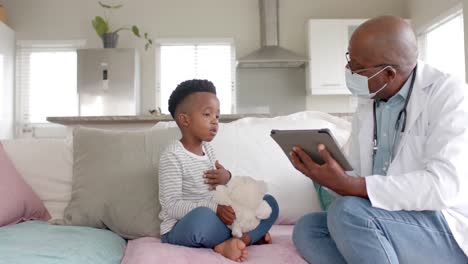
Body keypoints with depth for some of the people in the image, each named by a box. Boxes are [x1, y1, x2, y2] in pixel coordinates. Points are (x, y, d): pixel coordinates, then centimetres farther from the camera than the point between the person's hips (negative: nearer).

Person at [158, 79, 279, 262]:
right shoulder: (173, 156, -16)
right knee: (202, 215, -42)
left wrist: (226, 177, -8)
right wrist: (214, 208, -32)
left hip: (214, 219, 7)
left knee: (269, 203, 1)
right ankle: (248, 236, -13)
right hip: (180, 228, -7)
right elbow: (172, 206, -22)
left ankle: (225, 244, -19)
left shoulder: (207, 148, 7)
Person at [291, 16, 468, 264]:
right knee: (306, 228, -9)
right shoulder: (365, 105, 8)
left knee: (347, 211, -29)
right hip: (385, 220, 7)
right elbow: (356, 175, 10)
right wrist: (324, 172, -14)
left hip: (448, 230, -7)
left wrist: (348, 186, -32)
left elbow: (445, 185, -26)